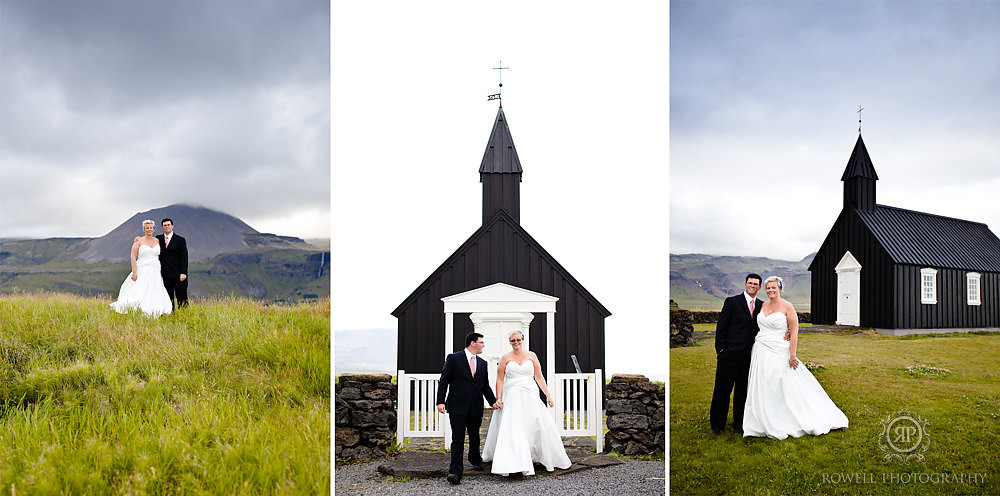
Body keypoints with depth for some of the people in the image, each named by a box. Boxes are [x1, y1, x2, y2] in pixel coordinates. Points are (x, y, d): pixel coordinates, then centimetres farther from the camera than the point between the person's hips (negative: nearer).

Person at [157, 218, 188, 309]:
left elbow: (184, 258, -4)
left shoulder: (180, 240, 0)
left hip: (178, 274, -3)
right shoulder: (158, 238, 11)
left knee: (181, 298, -3)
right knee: (168, 298, 6)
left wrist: (183, 273, -14)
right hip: (165, 274, 4)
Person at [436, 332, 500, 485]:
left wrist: (494, 401, 3)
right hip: (458, 406, -5)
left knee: (474, 437, 19)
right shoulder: (454, 358, -2)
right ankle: (455, 472, -9)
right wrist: (440, 401, -12)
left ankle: (475, 460, 43)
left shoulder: (482, 363, 14)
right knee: (458, 439, -9)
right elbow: (443, 381, -4)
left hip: (476, 408, 5)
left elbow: (485, 386, 17)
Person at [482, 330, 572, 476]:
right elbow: (500, 380, 5)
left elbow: (539, 378, 10)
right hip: (512, 397, -2)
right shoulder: (505, 358, 6)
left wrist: (548, 396, 6)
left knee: (540, 425, -2)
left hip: (530, 396, 2)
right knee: (512, 430, -11)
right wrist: (498, 399, -4)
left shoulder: (531, 356, 9)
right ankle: (512, 464, -11)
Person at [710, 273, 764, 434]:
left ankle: (739, 424, 21)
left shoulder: (762, 306, 10)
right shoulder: (732, 302, -1)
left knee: (743, 390, 9)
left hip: (750, 356, 3)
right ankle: (717, 424, 14)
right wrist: (720, 350, -8)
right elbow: (720, 327, -2)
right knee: (723, 389, 2)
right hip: (730, 354, -3)